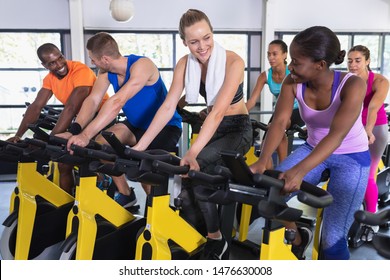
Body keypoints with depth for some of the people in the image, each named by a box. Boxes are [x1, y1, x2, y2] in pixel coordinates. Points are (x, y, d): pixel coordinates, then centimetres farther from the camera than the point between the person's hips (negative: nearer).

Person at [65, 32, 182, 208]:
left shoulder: (141, 65, -28)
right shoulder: (106, 72, -4)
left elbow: (117, 102, -40)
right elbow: (92, 101, -13)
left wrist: (86, 135, -47)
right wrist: (75, 129, -31)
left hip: (165, 127, -7)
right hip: (136, 126, 7)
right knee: (102, 142, -15)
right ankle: (125, 194, 5)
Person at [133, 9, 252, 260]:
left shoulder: (233, 61, -23)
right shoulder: (185, 64, -8)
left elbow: (219, 110, -33)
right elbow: (168, 107, -13)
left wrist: (192, 152, -44)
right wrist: (140, 146, -21)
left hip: (238, 129, -5)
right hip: (212, 129, 5)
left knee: (196, 168, -28)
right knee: (192, 175, -16)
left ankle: (214, 237, -8)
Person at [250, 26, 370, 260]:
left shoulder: (352, 85, -27)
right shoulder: (293, 83, -15)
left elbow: (337, 134, -38)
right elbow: (279, 123, -23)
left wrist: (300, 171, -51)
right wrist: (262, 162, -41)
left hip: (351, 158, -4)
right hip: (314, 150, 4)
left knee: (333, 239, -12)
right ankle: (298, 240, 16)